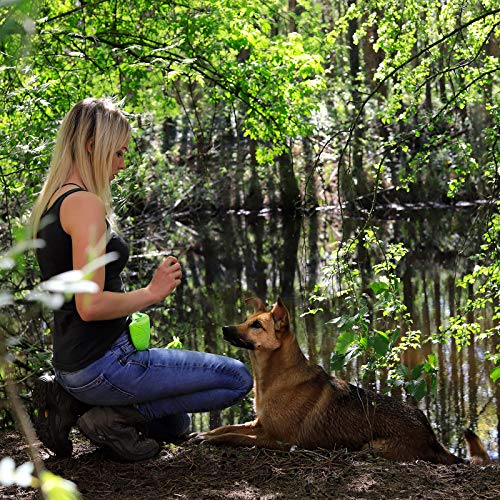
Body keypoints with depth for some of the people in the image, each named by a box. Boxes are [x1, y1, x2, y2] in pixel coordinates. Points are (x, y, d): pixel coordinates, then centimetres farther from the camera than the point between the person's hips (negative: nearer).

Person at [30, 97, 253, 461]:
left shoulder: (51, 203, 12)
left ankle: (72, 402, 11)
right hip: (102, 362, -10)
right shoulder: (85, 203, -19)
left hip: (71, 361, 10)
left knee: (176, 425, 29)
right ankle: (113, 416, -5)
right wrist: (152, 293, -12)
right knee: (238, 379, -2)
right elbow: (90, 305, -26)